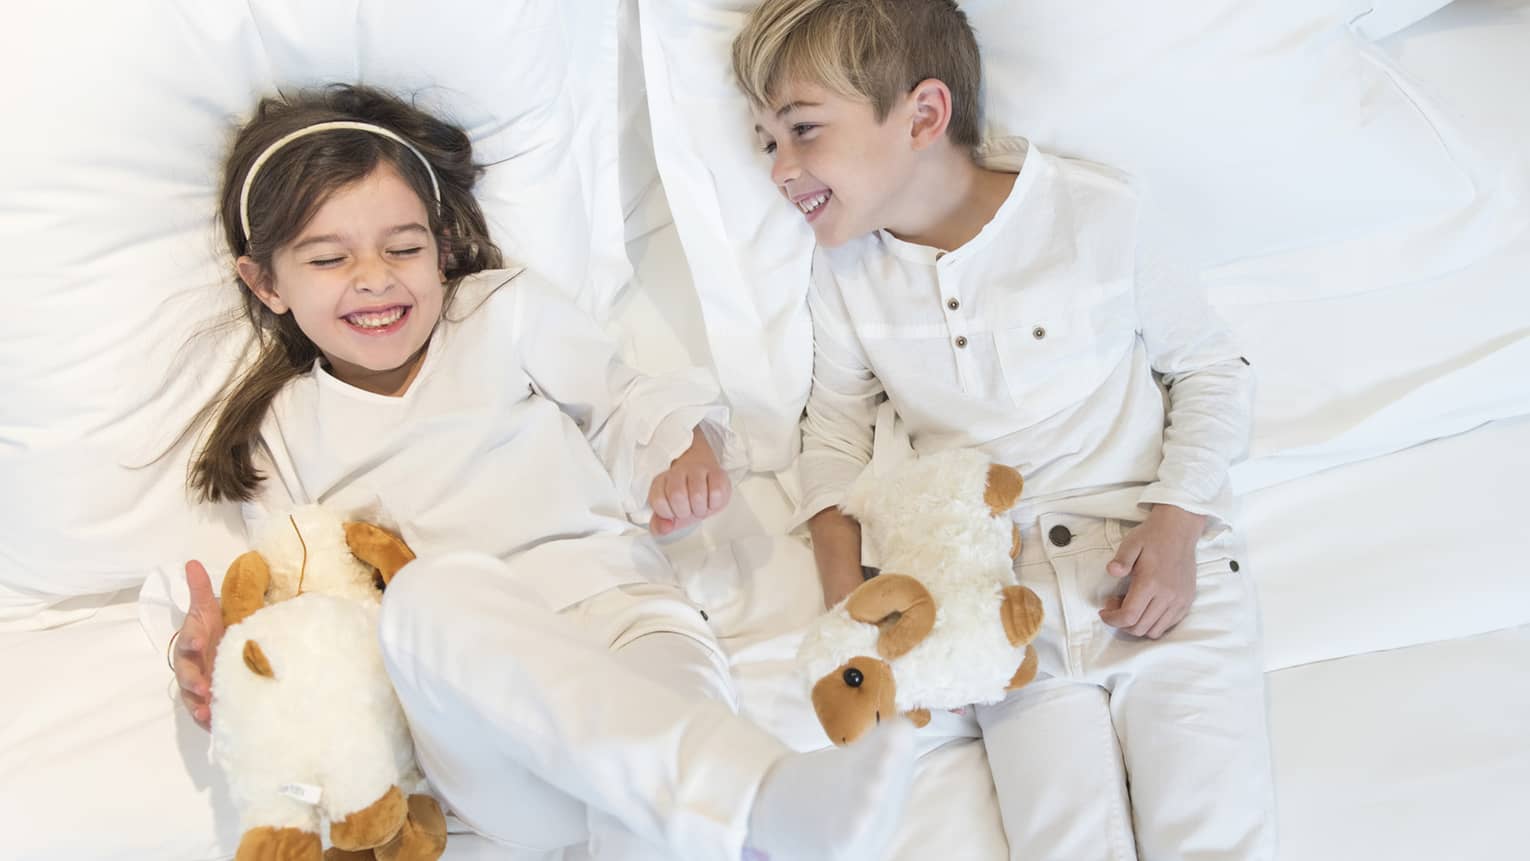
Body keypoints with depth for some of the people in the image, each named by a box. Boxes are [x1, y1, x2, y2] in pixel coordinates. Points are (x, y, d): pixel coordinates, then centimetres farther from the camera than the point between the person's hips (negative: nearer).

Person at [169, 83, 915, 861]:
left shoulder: (505, 311, 16)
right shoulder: (282, 432, 21)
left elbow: (625, 406, 19)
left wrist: (685, 450, -3)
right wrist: (223, 637, 1)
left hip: (614, 615, 1)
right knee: (435, 591, -39)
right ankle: (758, 795, -57)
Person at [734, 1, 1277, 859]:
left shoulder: (1096, 210, -7)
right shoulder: (846, 273, 3)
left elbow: (1212, 367, 4)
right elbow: (837, 431, 14)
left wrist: (1176, 524, -9)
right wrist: (846, 596, 0)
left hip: (1162, 564, -2)